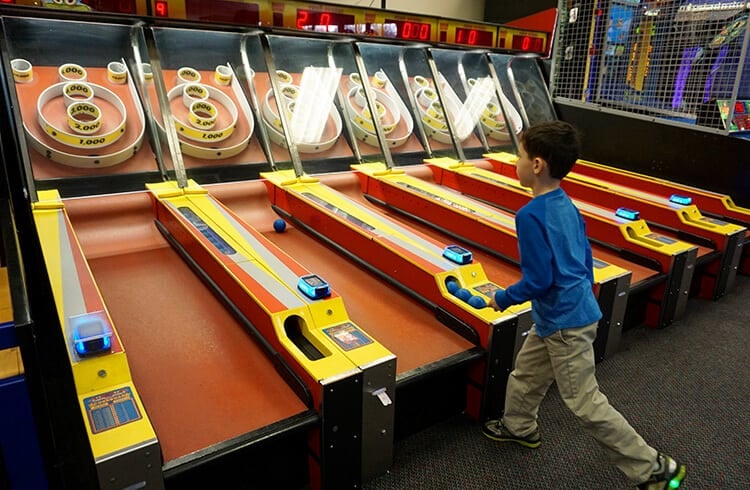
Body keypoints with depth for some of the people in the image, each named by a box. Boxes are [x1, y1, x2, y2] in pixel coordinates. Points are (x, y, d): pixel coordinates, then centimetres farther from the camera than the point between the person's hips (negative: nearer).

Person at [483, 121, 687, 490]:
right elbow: (585, 257, 11)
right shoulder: (566, 205, 2)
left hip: (565, 323, -9)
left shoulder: (530, 215, -25)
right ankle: (519, 427, 47)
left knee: (584, 403, 6)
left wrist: (502, 299, -9)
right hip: (577, 309, 9)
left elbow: (537, 280, -25)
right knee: (525, 373, 25)